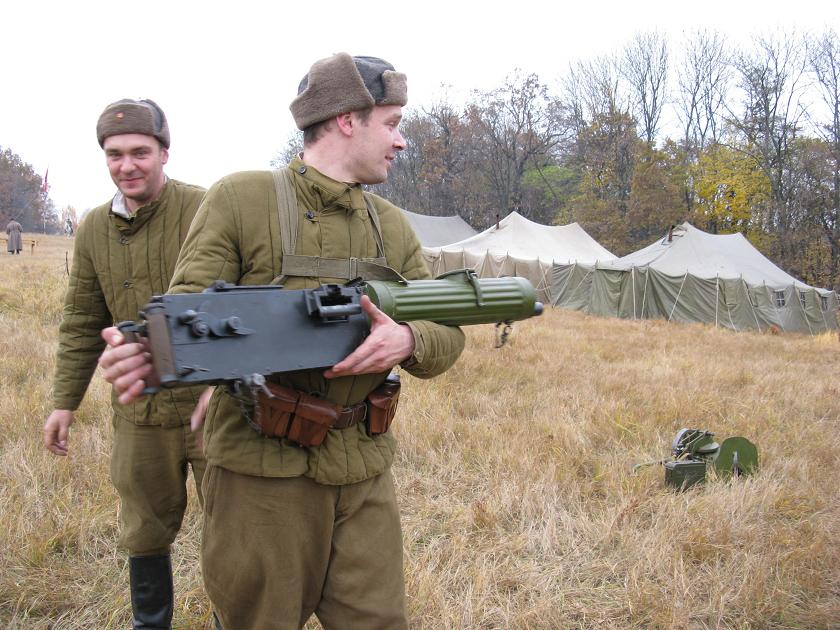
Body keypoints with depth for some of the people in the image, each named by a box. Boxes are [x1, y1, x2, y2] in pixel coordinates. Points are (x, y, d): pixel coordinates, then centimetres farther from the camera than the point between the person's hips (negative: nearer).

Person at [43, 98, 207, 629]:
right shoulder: (95, 229, 7)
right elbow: (82, 324, 14)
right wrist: (65, 402, 12)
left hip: (215, 403, -4)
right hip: (141, 411, 5)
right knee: (145, 533, 17)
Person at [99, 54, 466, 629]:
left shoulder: (394, 226, 9)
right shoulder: (241, 200, -6)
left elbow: (447, 336, 7)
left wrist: (407, 342, -17)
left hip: (365, 473, 4)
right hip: (263, 473, -4)